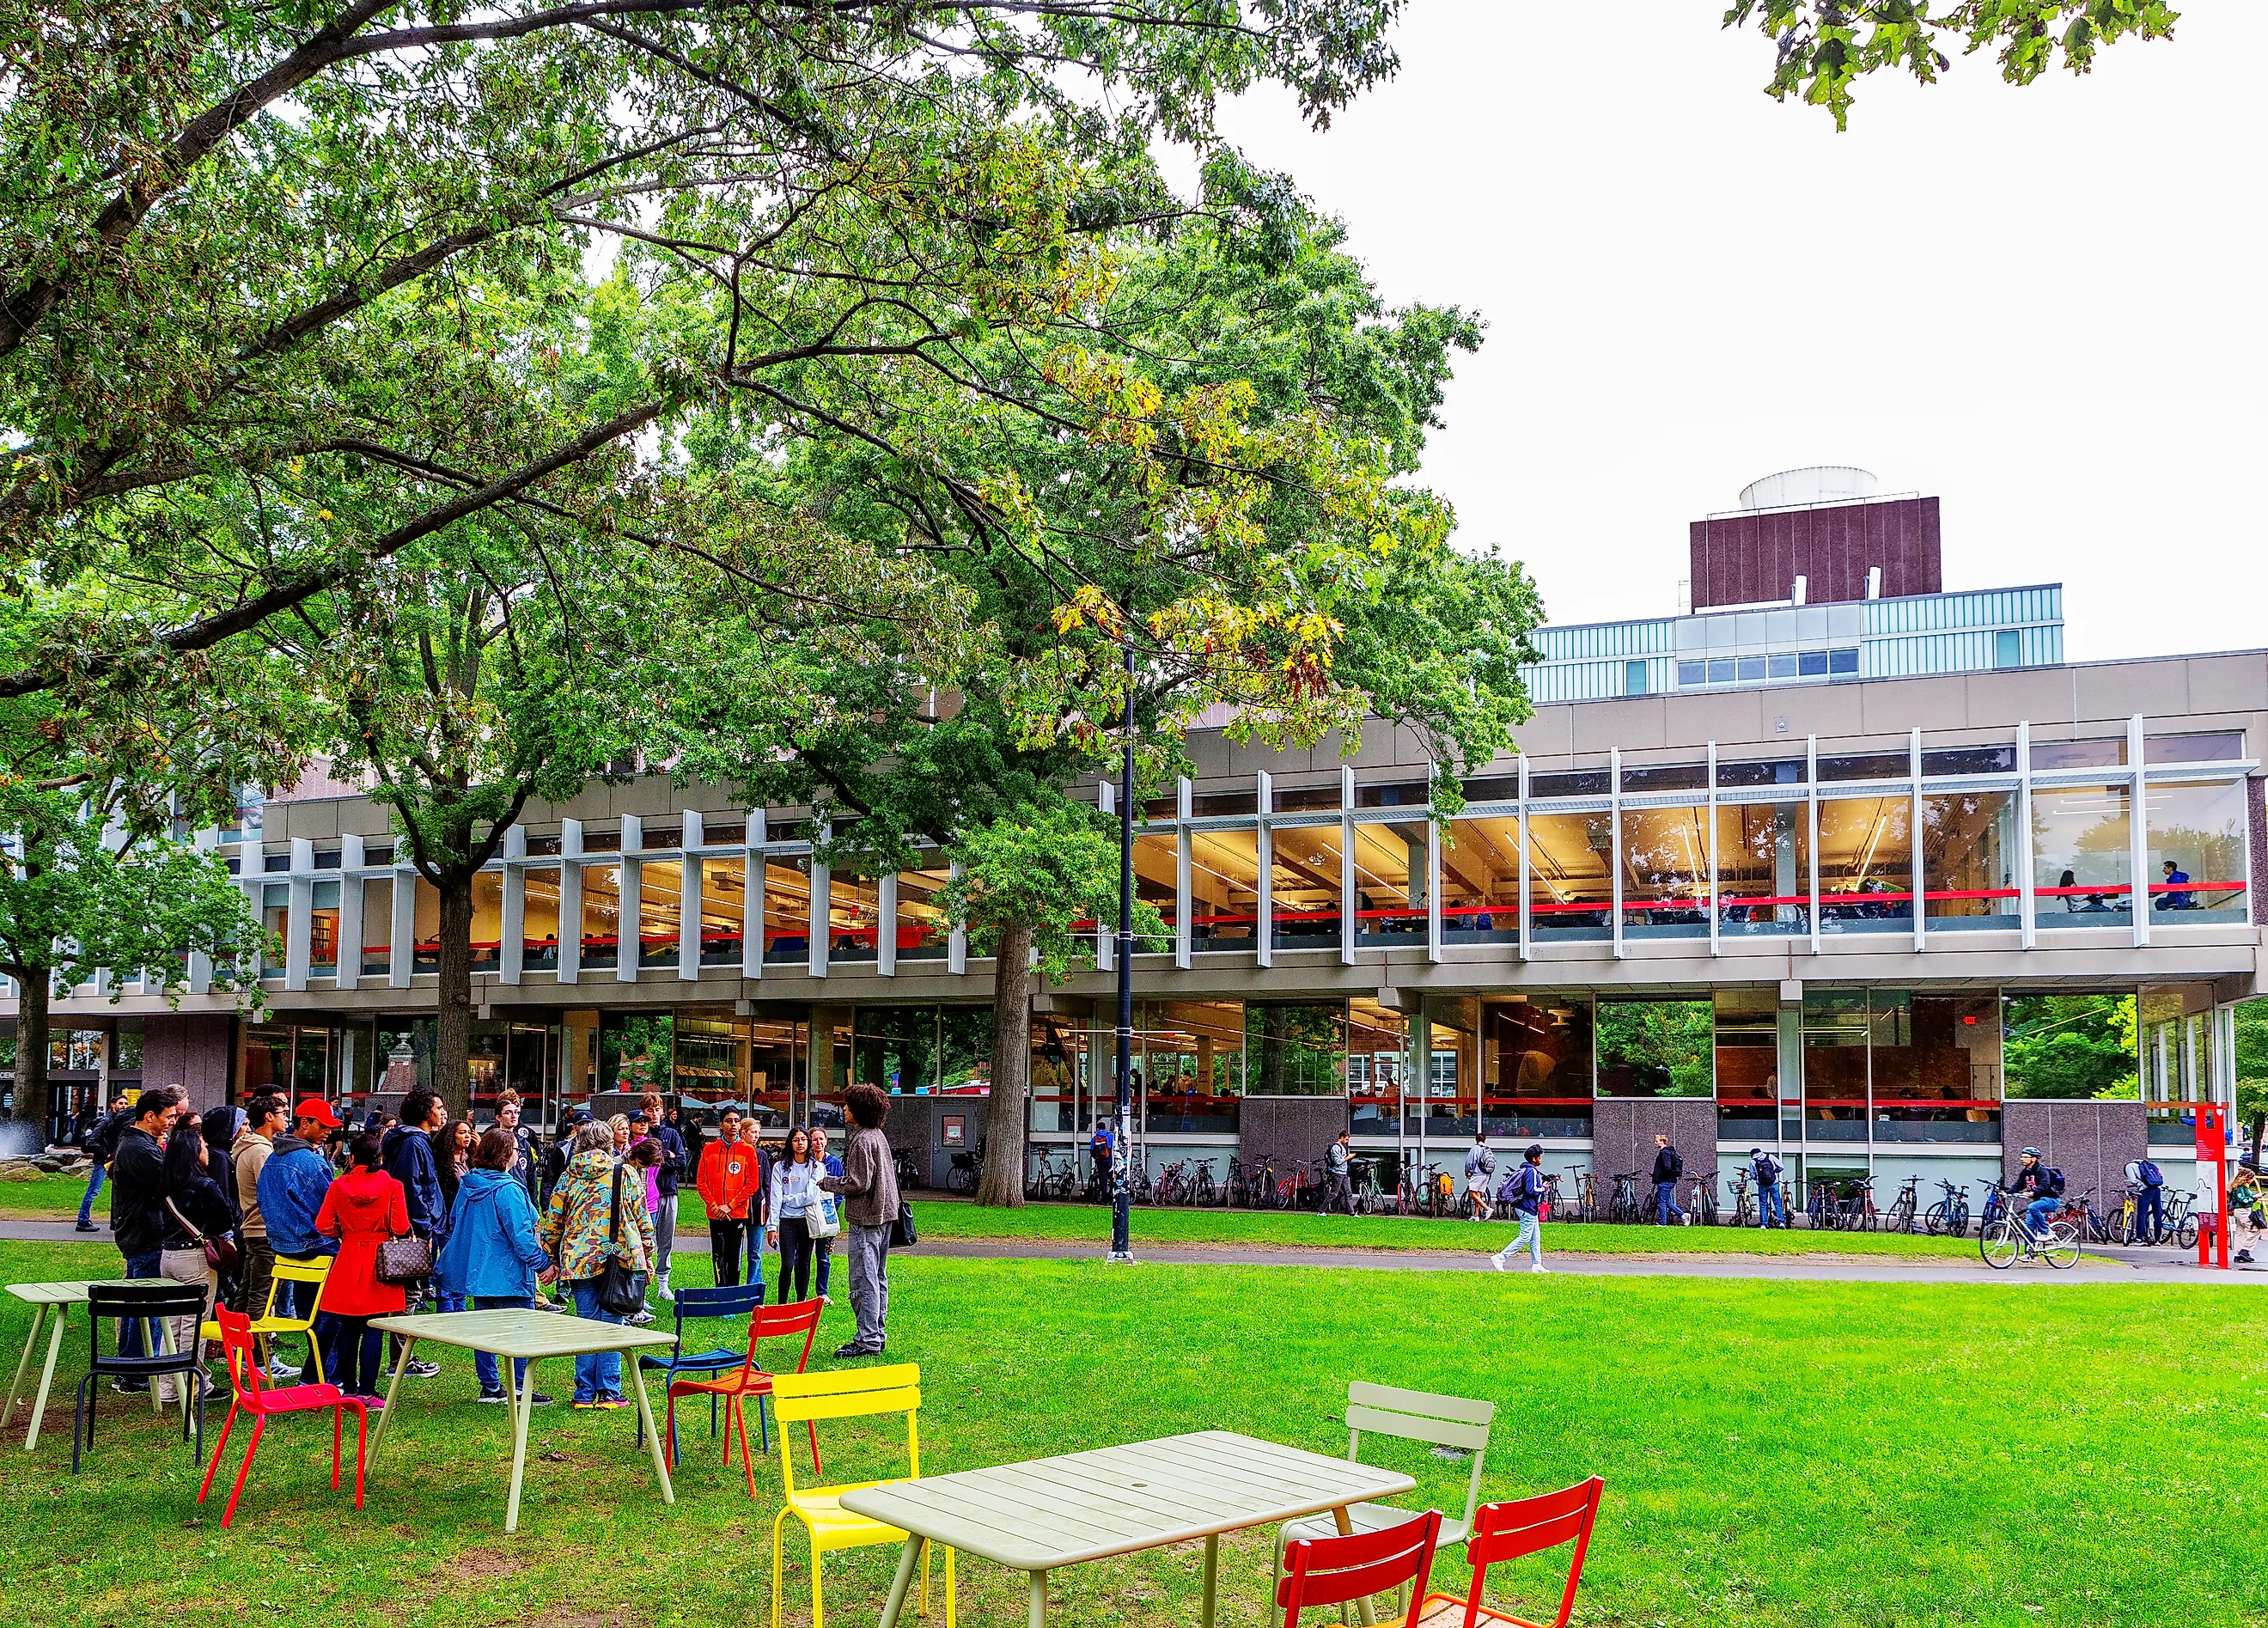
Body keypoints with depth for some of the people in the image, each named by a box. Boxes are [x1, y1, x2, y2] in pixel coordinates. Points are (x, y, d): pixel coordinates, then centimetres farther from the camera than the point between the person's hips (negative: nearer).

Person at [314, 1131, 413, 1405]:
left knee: (347, 1329, 11)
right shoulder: (392, 1186, -7)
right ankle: (367, 1392, -1)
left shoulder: (339, 1186, -1)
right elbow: (400, 1228, -11)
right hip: (379, 1265, -2)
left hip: (348, 1262, 2)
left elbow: (323, 1225, -3)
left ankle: (348, 1389, 18)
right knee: (373, 1330, 0)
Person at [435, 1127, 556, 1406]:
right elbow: (521, 1235, -20)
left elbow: (455, 1223, 18)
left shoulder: (467, 1185, 6)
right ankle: (519, 1390, 3)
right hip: (507, 1273, -8)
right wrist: (543, 1263, -13)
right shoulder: (507, 1190, -19)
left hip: (476, 1270, 8)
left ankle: (490, 1387, 19)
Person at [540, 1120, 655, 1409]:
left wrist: (553, 1261, 18)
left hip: (579, 1262, 2)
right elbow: (642, 1218, 3)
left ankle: (585, 1394, 12)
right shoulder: (624, 1174, 1)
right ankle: (608, 1393, 4)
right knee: (611, 1325, 5)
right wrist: (646, 1255, 11)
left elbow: (551, 1224, 8)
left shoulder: (568, 1178, 6)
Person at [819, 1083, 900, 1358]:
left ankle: (867, 1341, -6)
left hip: (865, 1218, -10)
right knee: (878, 1278, 15)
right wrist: (836, 1182, 19)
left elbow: (858, 1184, -20)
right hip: (884, 1214, 10)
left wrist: (827, 1183, -6)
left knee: (863, 1280, -7)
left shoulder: (862, 1140, -18)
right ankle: (878, 1333, 22)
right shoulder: (879, 1135, 13)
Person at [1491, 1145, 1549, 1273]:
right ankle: (1500, 1257, -7)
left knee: (1535, 1237, 12)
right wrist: (1543, 1189, -10)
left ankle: (1536, 1265, 14)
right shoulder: (1531, 1171, -17)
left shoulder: (1526, 1169, 13)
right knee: (1524, 1237, -7)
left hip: (1530, 1209, 11)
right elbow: (1531, 1190, -26)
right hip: (1528, 1209, -11)